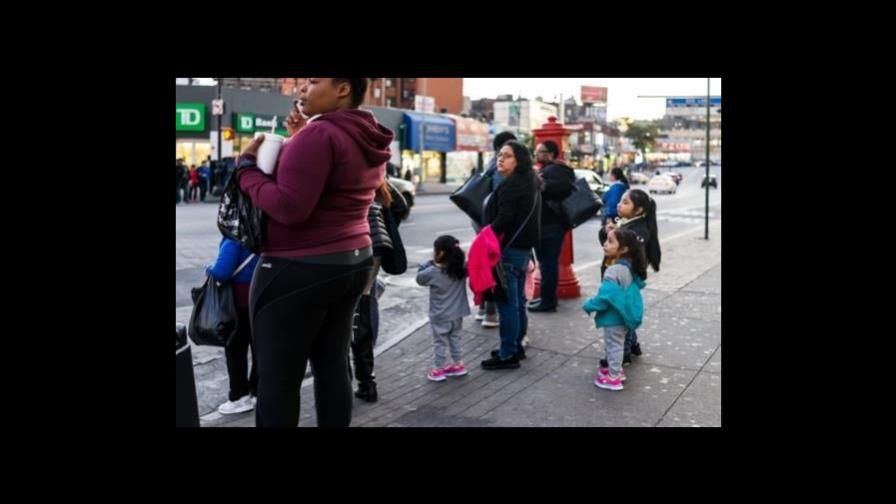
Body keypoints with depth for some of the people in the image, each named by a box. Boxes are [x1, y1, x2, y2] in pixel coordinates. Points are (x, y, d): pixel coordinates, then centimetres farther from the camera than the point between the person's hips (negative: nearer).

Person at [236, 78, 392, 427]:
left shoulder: (319, 135, -17)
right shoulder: (367, 141, 11)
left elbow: (288, 208, -24)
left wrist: (247, 167, -10)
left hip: (300, 270, -9)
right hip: (352, 263, 9)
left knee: (277, 379, 0)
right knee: (333, 366, 14)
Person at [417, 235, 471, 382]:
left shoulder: (433, 272, -20)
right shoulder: (462, 268, -7)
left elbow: (419, 278, -5)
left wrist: (428, 264, -1)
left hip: (440, 316, -4)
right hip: (457, 314, 5)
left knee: (439, 342, 8)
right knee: (456, 338, 19)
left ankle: (438, 369, 15)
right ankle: (458, 364, 28)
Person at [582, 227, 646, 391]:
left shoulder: (614, 271, -29)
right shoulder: (629, 267, 1)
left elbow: (606, 296, -31)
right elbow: (639, 284, 15)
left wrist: (589, 306, -17)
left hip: (614, 317, -9)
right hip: (624, 314, 9)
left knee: (613, 345, 6)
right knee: (615, 344, 25)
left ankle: (614, 378, 19)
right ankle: (616, 369, 41)